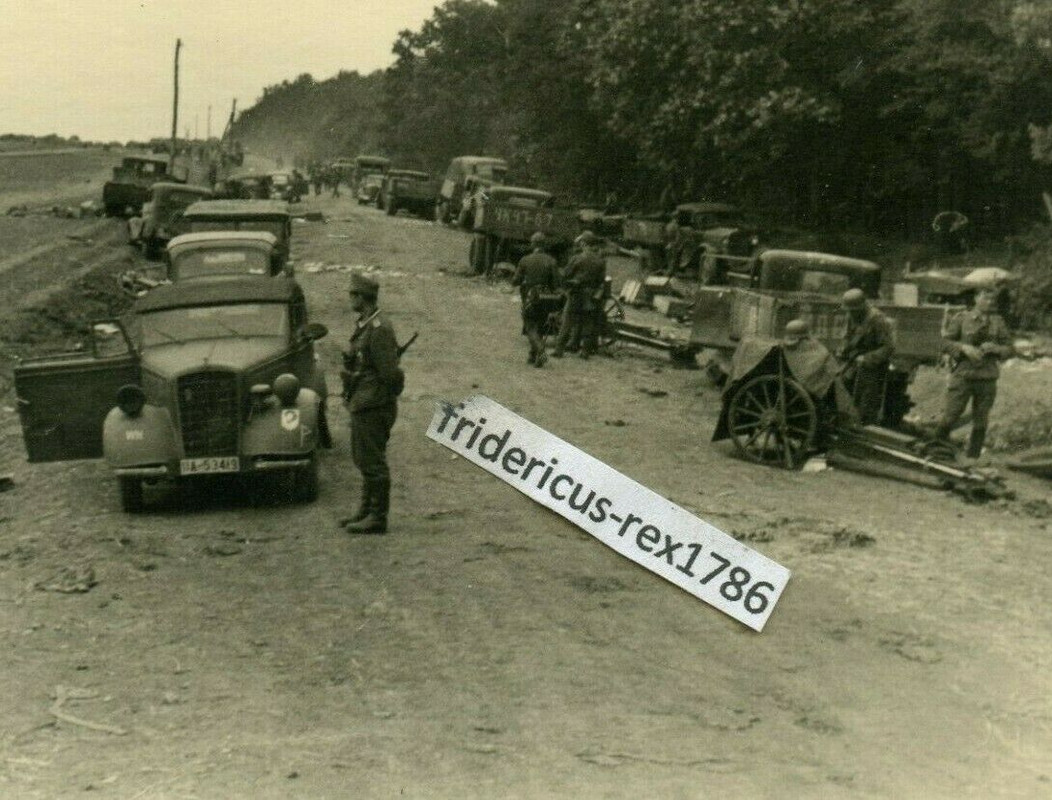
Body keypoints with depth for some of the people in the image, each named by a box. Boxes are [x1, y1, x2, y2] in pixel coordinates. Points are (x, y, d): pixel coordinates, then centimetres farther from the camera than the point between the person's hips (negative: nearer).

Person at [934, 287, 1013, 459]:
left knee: (981, 422, 5)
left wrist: (995, 348, -10)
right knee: (950, 416, -5)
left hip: (987, 378, 3)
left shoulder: (998, 322, 8)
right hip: (963, 375, -3)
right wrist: (964, 348, -16)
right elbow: (945, 342, 0)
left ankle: (973, 457, 15)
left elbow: (1008, 348, 10)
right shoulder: (961, 319, 2)